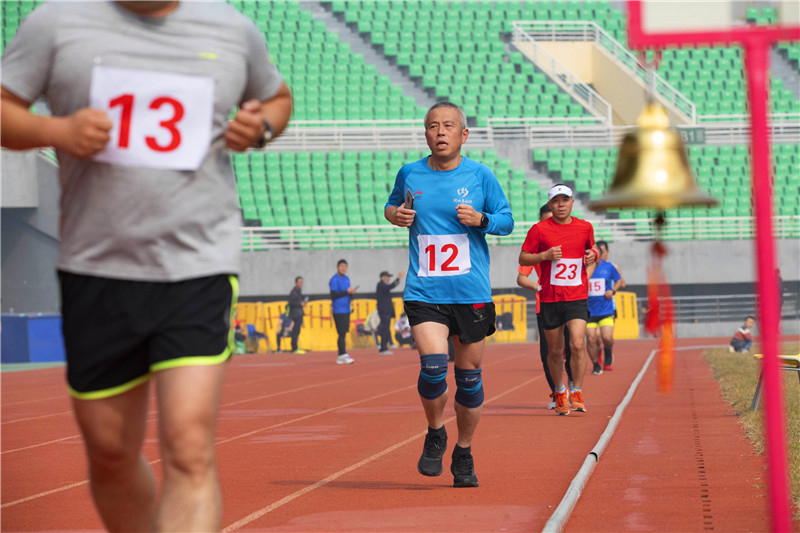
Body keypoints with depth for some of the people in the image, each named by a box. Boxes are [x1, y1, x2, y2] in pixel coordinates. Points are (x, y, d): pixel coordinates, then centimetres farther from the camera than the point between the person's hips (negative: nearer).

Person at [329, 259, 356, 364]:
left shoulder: (346, 278, 16)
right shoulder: (334, 279, -8)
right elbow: (334, 295, -16)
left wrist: (352, 293, 0)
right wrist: (347, 291, -17)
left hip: (346, 310, 8)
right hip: (338, 311, -8)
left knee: (344, 333, 7)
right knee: (342, 333, -11)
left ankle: (341, 357, 9)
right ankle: (343, 355, -12)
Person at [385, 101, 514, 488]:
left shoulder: (480, 175, 1)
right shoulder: (410, 174, 4)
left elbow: (507, 221, 7)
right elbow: (391, 206, 22)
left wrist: (481, 220, -13)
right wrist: (396, 215, -2)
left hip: (472, 292, 0)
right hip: (424, 293, 0)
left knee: (469, 376, 6)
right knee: (432, 365, -19)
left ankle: (464, 455, 25)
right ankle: (435, 435, 8)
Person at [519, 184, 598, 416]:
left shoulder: (585, 227, 6)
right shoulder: (539, 229, -1)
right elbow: (523, 259, 2)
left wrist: (593, 255, 1)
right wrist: (545, 255, -14)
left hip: (577, 297, 0)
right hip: (550, 299, 0)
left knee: (577, 344, -17)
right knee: (555, 351, 7)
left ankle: (576, 392, -3)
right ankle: (559, 392, 27)